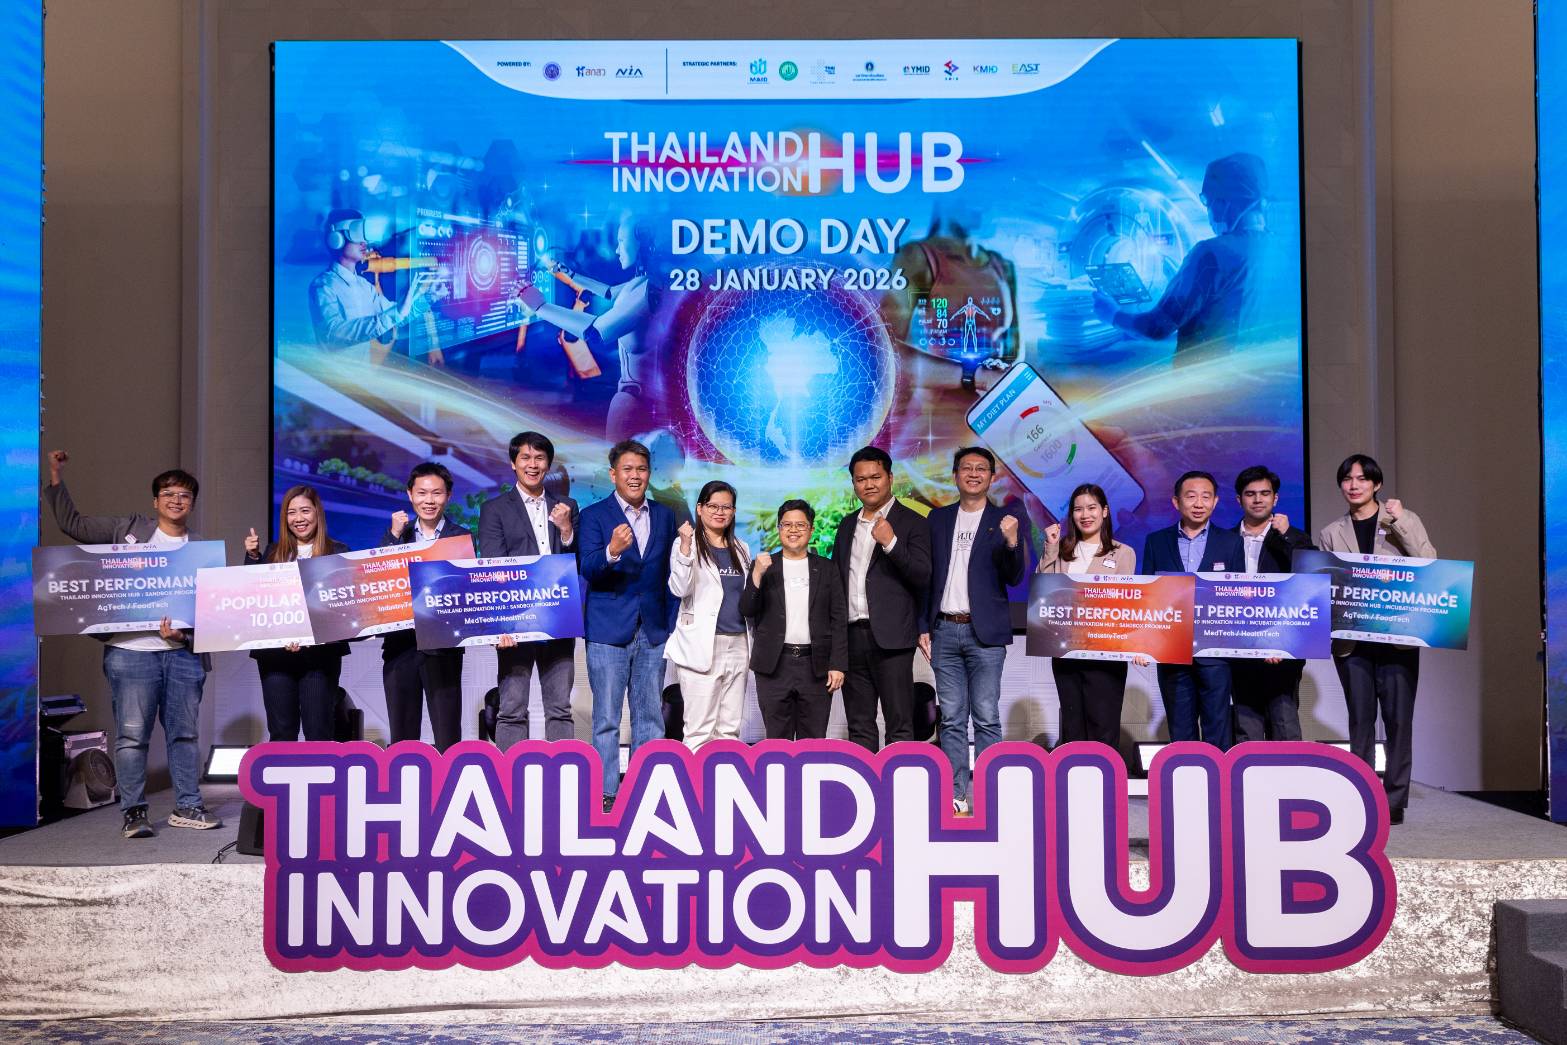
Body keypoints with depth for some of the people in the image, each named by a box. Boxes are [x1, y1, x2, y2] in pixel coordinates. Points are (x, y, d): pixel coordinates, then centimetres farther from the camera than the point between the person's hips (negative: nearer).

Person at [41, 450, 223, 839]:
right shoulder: (129, 528, 8)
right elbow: (73, 524, 10)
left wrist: (184, 633, -12)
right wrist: (56, 478, 2)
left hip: (183, 653, 2)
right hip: (131, 651, -2)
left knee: (184, 733, 8)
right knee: (132, 734, -2)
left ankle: (187, 807, 18)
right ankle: (133, 811, 8)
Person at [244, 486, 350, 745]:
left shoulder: (337, 552, 2)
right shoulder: (274, 552, 14)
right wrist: (252, 556, 3)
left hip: (320, 653, -3)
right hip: (275, 652, 3)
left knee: (319, 733, -3)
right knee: (280, 733, 5)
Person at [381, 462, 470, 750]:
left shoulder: (461, 536, 3)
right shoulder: (395, 535, 12)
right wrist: (394, 535, -7)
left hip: (443, 646, -3)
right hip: (400, 644, 3)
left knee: (447, 736, -1)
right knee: (401, 736, 9)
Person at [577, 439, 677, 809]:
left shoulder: (664, 516, 9)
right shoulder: (593, 515, -3)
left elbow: (670, 575, 12)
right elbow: (588, 570, -15)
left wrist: (672, 624, 6)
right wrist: (612, 551, -35)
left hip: (653, 632, 4)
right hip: (608, 631, -4)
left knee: (650, 717, 9)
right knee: (607, 719, 2)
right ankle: (606, 793, 10)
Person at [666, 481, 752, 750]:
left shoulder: (741, 549, 16)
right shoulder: (687, 543, -1)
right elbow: (680, 589, -17)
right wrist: (685, 546, -25)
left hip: (737, 645, 6)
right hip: (702, 647, -6)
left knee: (730, 729, 9)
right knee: (700, 730, -6)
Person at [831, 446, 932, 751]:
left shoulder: (912, 523, -1)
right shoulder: (847, 525, 17)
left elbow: (923, 578, -9)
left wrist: (891, 542, -21)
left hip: (890, 637, -6)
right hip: (852, 635, 6)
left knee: (899, 725, -2)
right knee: (859, 725, 10)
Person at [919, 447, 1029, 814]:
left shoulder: (1004, 520, 3)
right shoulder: (938, 518, 12)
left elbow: (1014, 578, -4)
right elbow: (926, 575, 12)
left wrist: (1012, 542, -22)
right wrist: (923, 626, 7)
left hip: (985, 633, -3)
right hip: (945, 631, 3)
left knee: (986, 719, -2)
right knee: (951, 720, 6)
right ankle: (955, 796, 11)